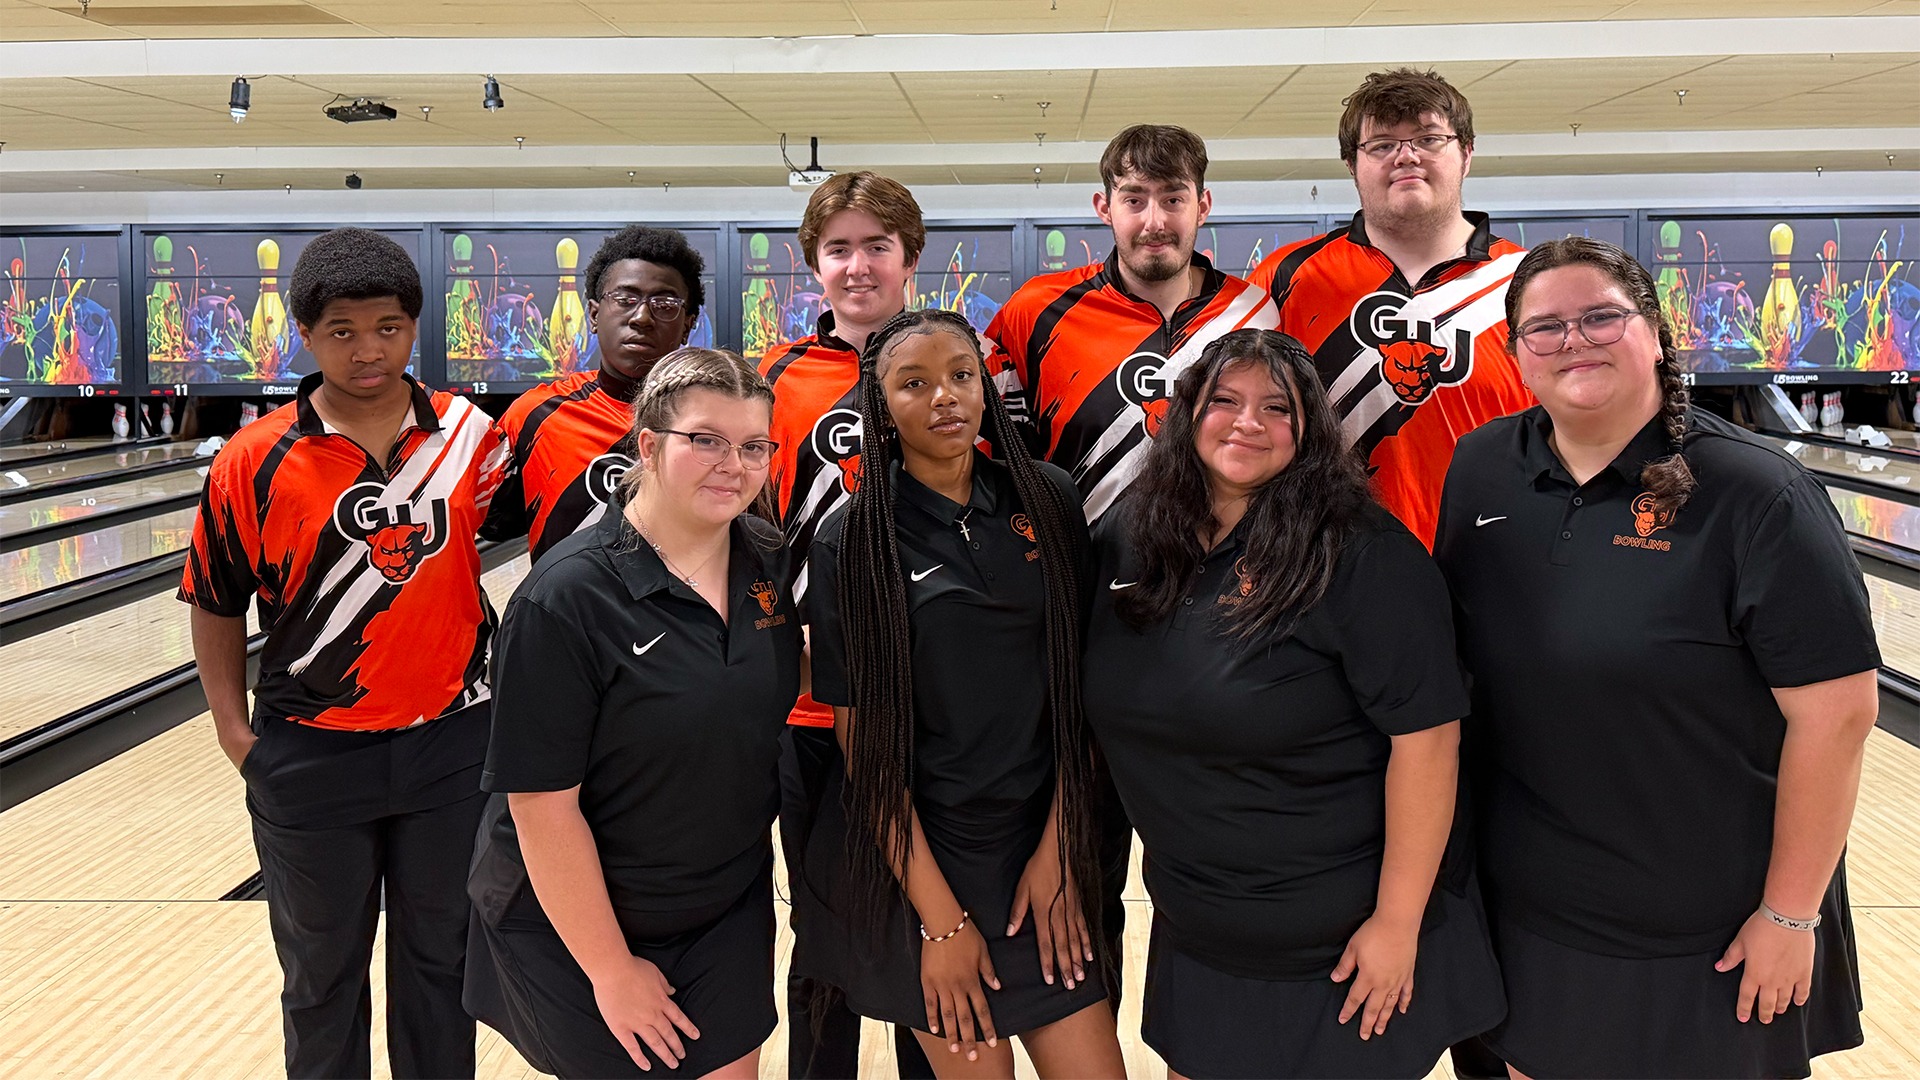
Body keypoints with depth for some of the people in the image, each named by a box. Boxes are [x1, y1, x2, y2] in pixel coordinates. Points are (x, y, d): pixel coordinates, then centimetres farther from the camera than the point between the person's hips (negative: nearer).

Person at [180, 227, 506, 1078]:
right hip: (312, 757, -1)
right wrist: (234, 729, -2)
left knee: (441, 960, 17)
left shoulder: (471, 437, -6)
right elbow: (215, 603, 1)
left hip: (450, 744, 1)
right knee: (322, 974, 16)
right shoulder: (254, 463, -9)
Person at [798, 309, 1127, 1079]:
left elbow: (1079, 683, 3)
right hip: (916, 850, -2)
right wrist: (938, 916, -9)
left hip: (1039, 846, 3)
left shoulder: (1048, 504, 0)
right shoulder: (850, 543, -7)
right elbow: (863, 737, -8)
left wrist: (1057, 847, -3)